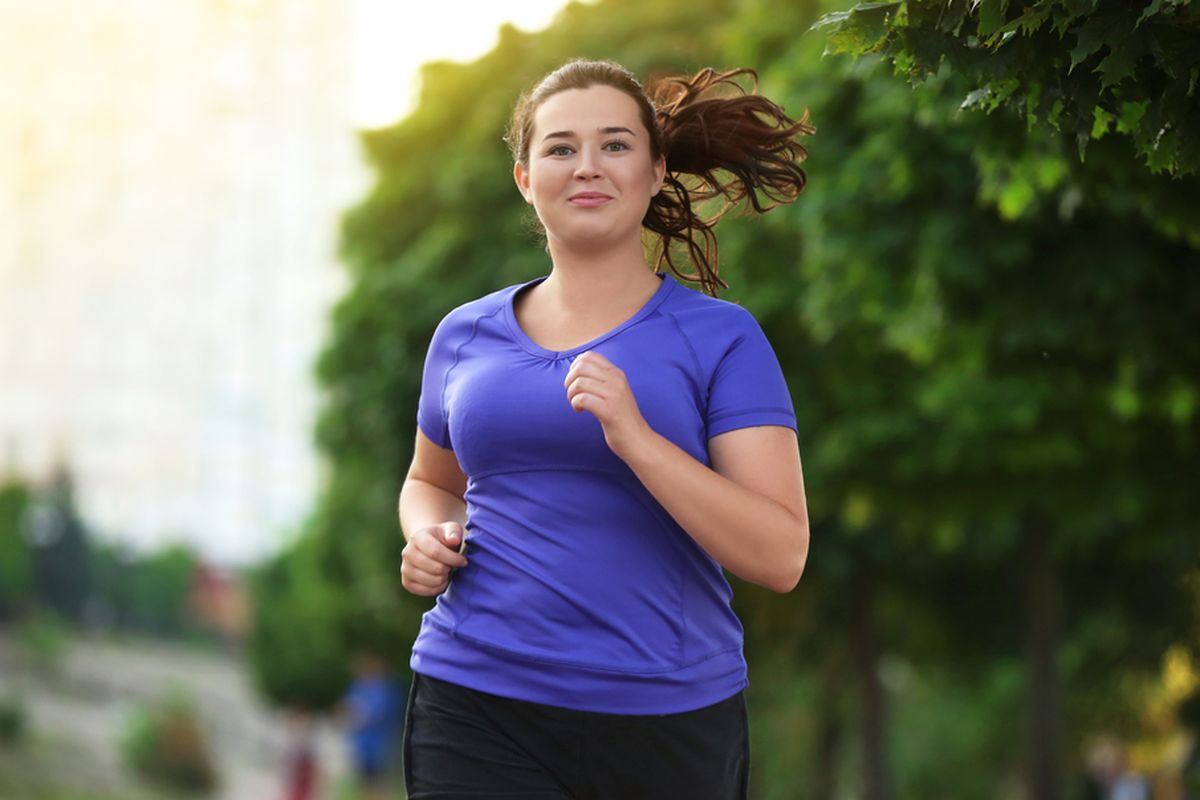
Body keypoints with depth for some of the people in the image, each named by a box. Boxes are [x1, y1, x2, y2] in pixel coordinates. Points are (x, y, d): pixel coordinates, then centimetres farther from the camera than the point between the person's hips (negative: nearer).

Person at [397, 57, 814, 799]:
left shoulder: (720, 339, -2)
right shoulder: (465, 336, 9)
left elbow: (781, 557, -10)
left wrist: (635, 438, -21)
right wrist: (429, 540, 4)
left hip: (667, 726, -2)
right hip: (477, 709, 2)